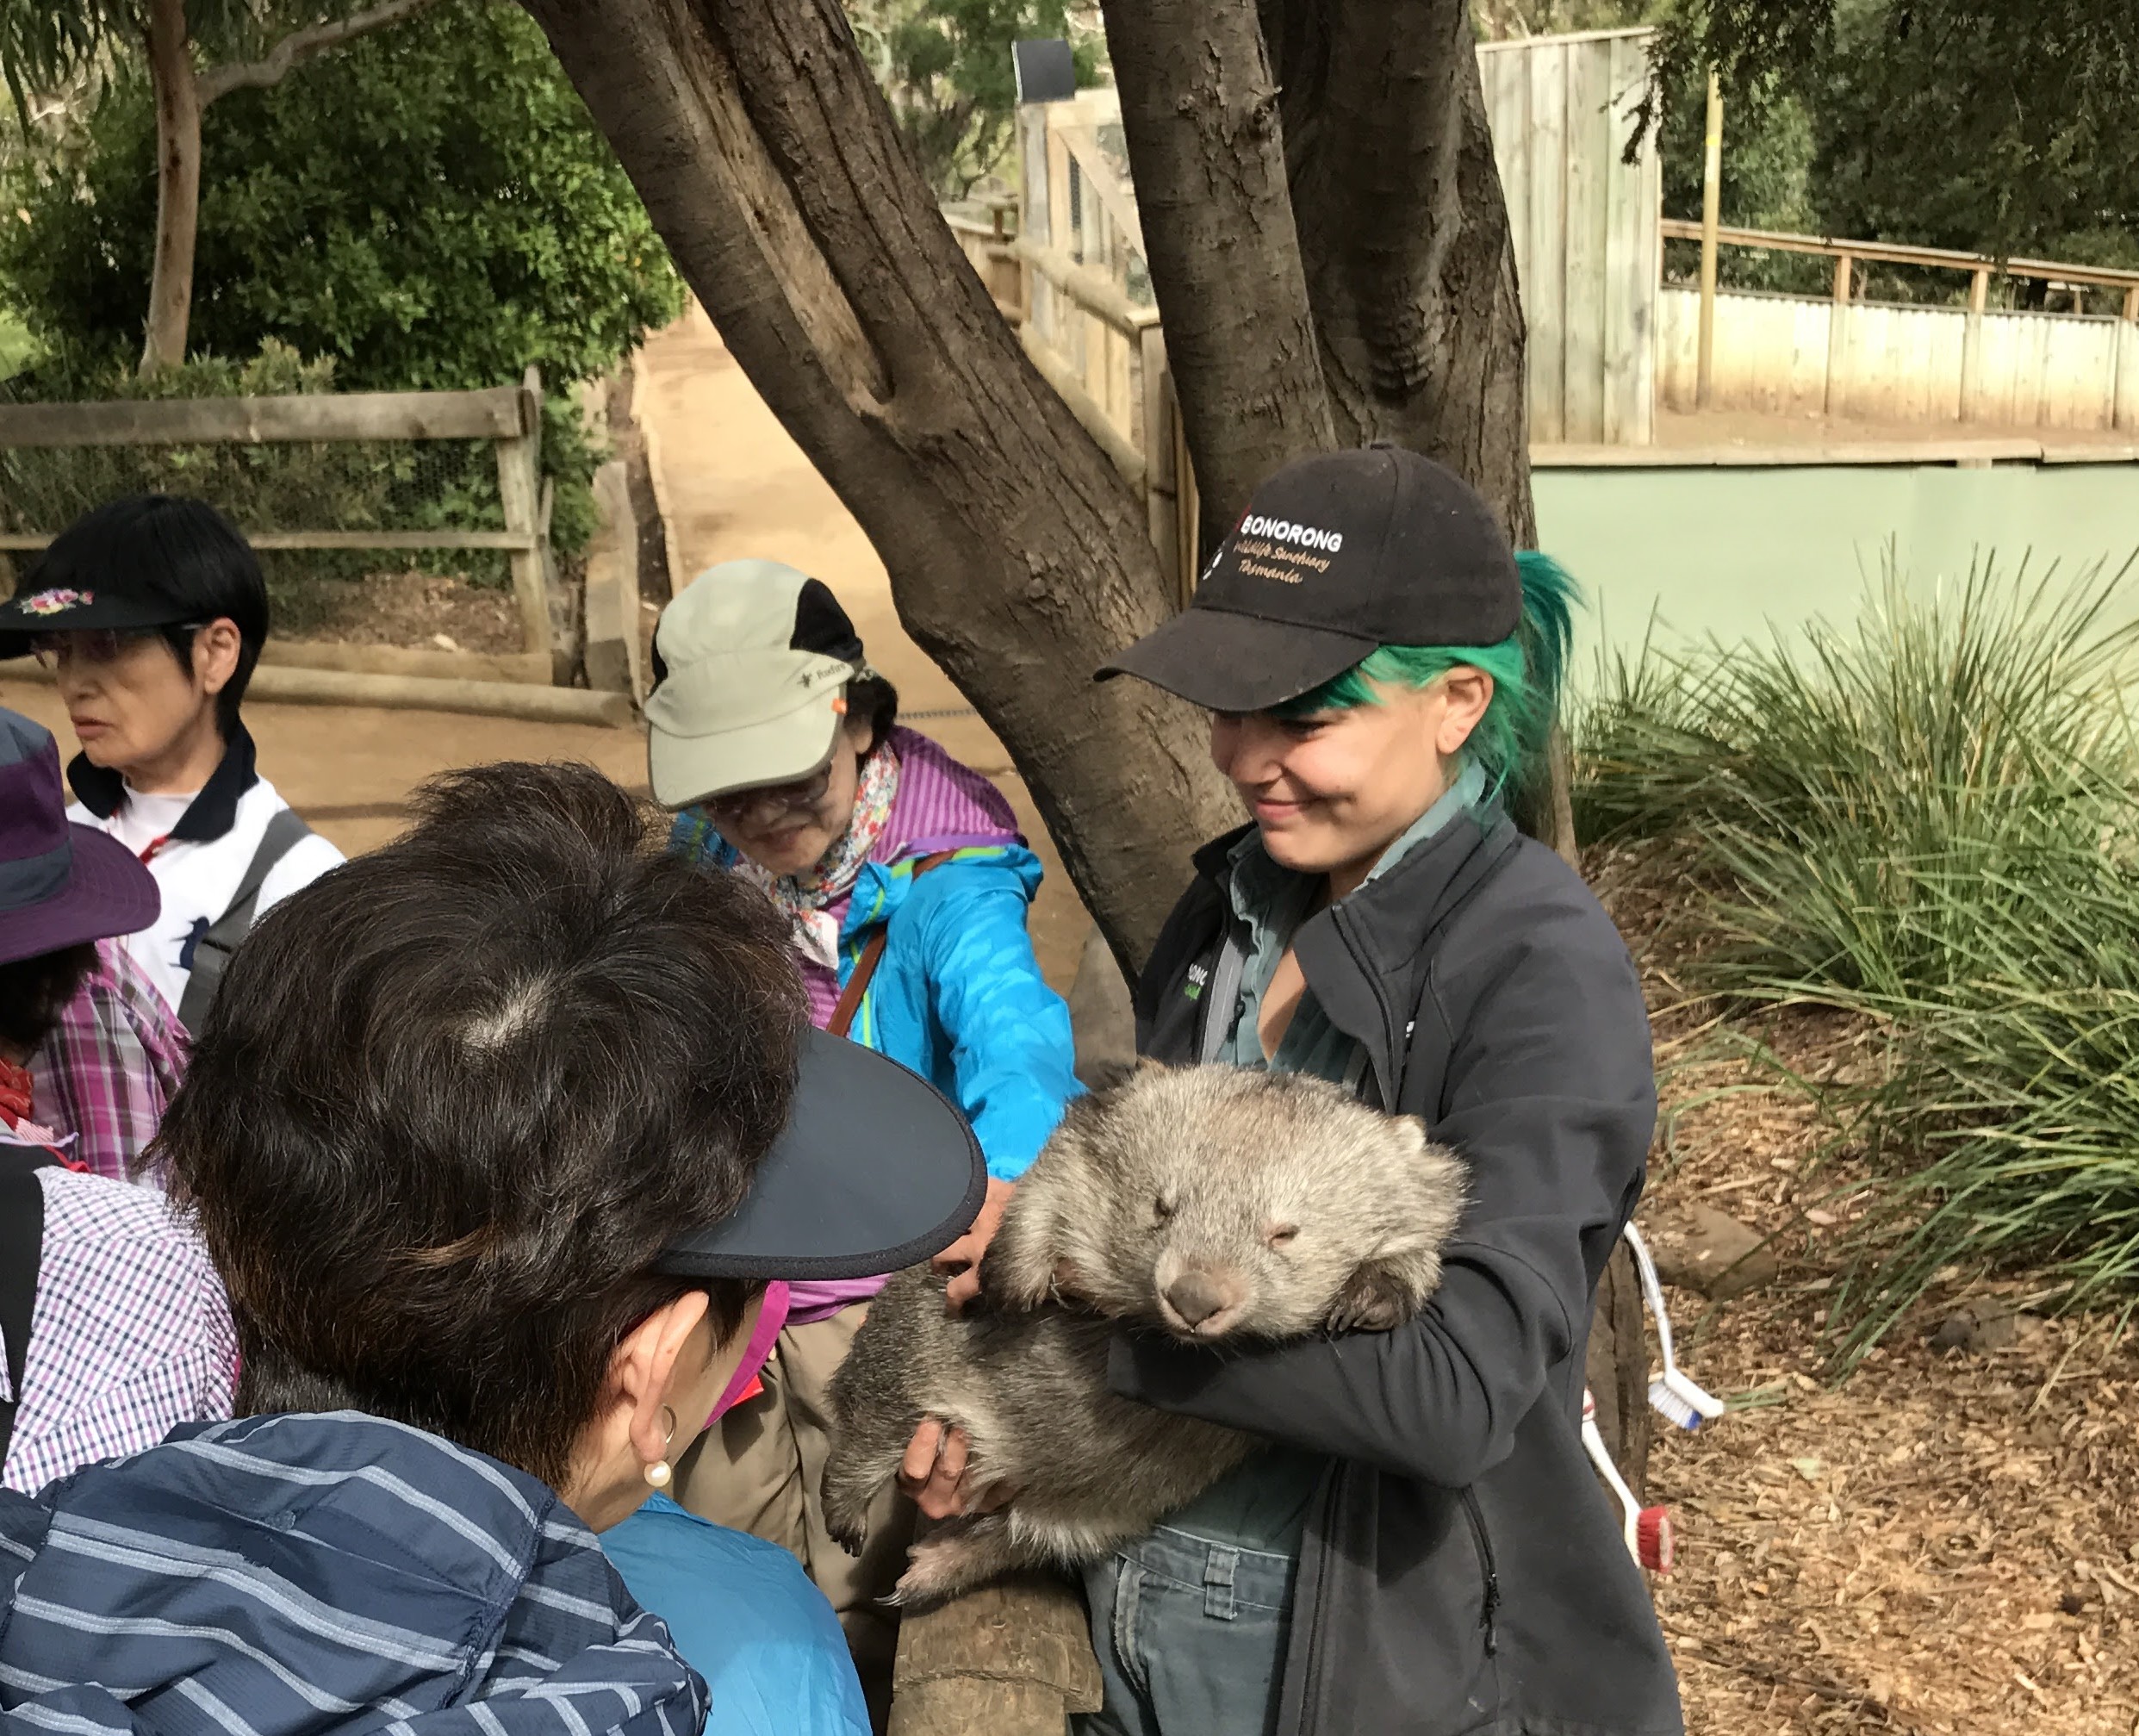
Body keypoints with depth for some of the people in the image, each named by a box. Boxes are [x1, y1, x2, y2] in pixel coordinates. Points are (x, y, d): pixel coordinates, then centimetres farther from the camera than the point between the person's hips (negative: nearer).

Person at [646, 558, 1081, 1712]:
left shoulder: (943, 879, -21)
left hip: (878, 1300, -5)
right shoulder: (703, 864, -2)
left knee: (862, 1612, 12)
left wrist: (1010, 1174, -59)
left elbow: (1011, 1029, -39)